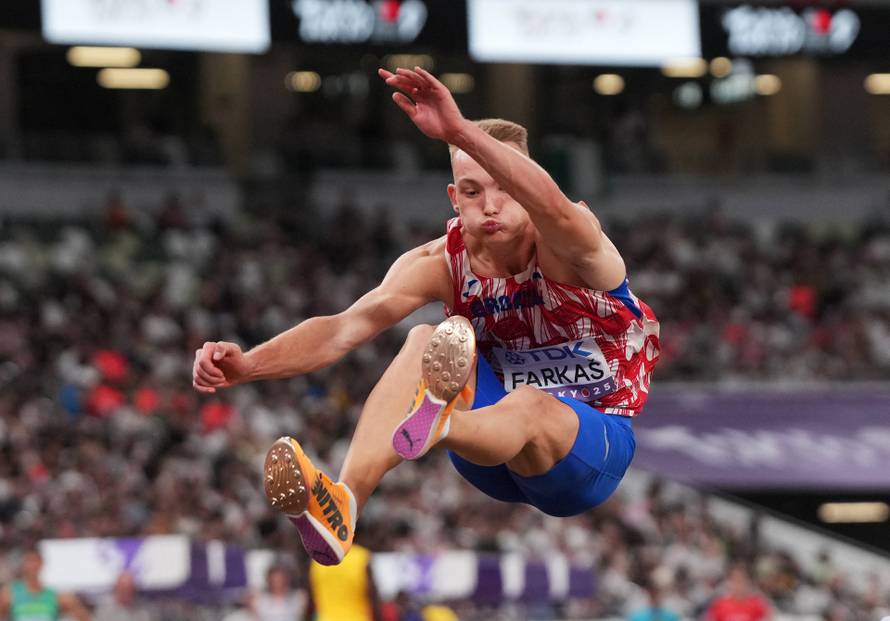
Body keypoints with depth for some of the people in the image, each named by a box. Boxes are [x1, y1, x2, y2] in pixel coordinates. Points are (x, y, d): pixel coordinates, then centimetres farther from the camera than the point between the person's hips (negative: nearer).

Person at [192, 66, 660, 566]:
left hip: (593, 441, -4)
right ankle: (343, 502, -47)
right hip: (499, 467, 4)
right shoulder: (443, 263, -5)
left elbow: (555, 210, -43)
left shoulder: (568, 251, -17)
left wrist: (459, 130, -58)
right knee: (428, 340, -23)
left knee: (527, 406, -38)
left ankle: (433, 425, -76)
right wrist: (249, 365, -36)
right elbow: (345, 328, -17)